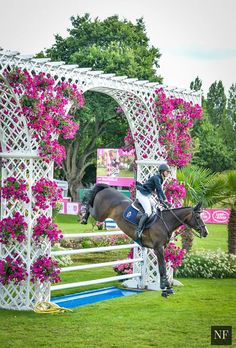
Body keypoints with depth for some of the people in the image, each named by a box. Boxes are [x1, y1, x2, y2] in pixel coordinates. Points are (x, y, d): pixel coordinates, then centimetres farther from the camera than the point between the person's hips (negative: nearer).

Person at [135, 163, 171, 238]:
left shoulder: (160, 179, 13)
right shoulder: (156, 178, -16)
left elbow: (158, 191, 13)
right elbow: (160, 190, -22)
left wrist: (161, 201, 3)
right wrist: (165, 200, -24)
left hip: (147, 195, 10)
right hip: (142, 194, -10)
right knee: (148, 212, -21)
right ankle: (139, 229, -27)